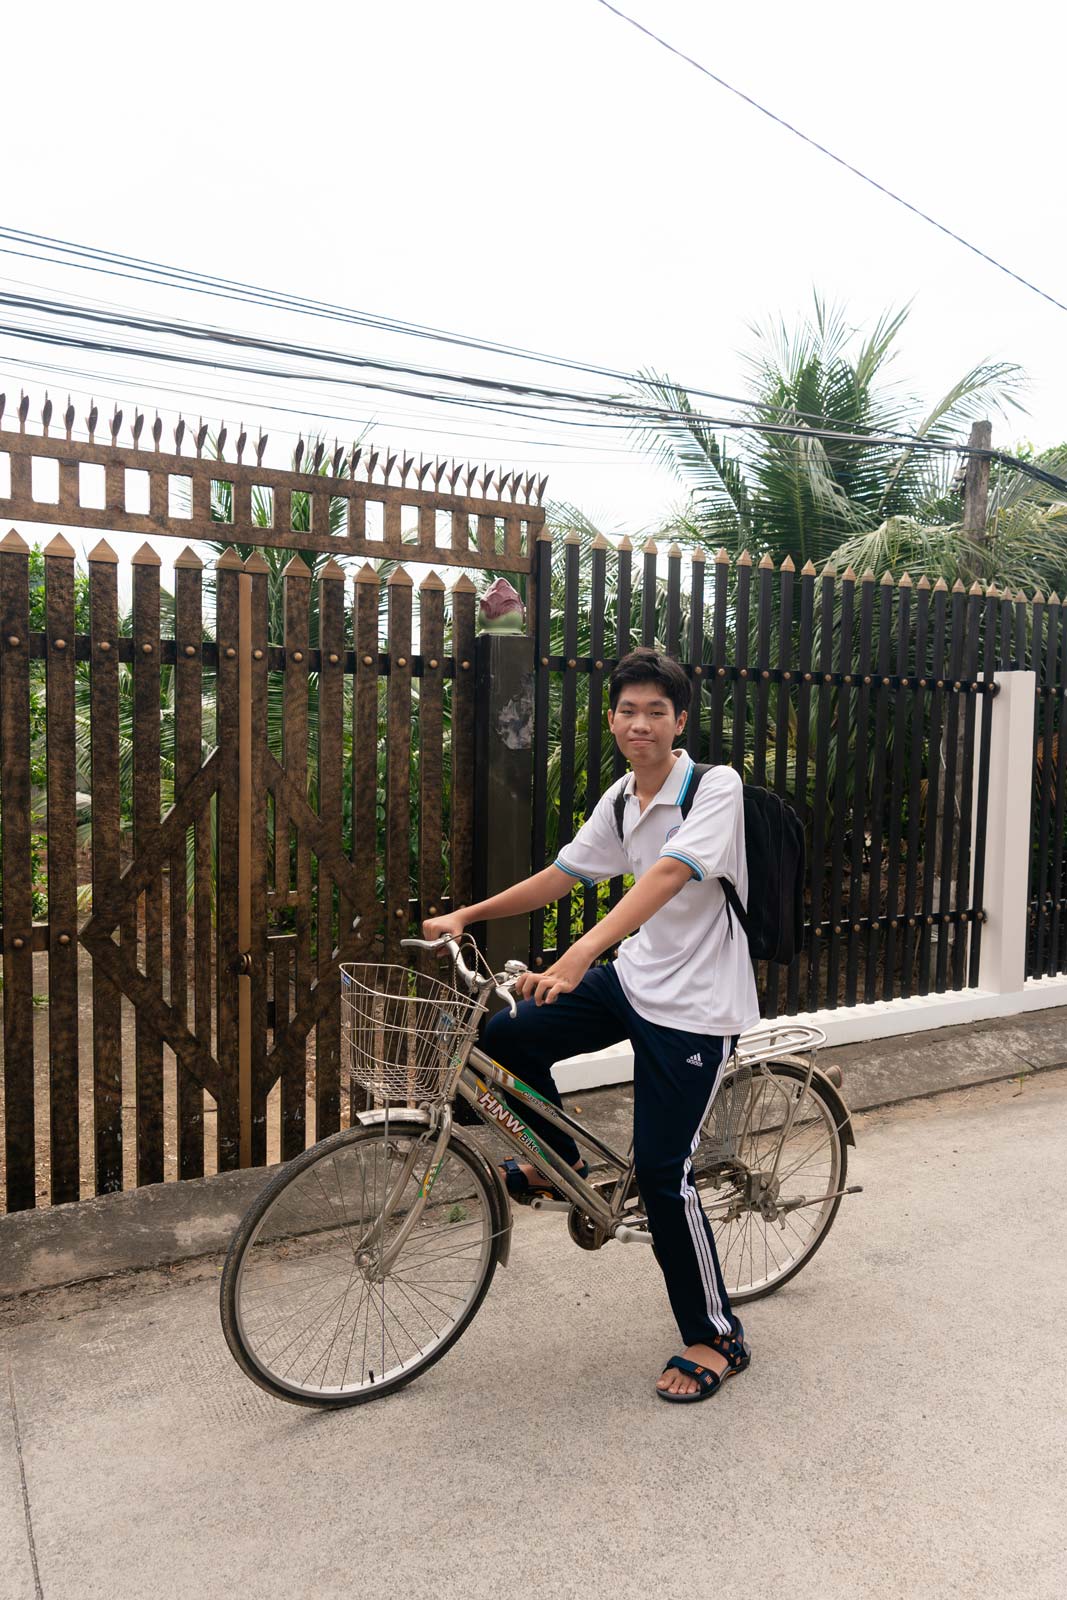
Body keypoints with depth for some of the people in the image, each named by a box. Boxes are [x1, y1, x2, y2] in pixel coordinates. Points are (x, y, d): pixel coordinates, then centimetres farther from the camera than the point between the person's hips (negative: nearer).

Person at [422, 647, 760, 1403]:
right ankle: (560, 1162, 24)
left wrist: (581, 953, -46)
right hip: (634, 977, 7)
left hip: (695, 1002, -7)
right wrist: (466, 915, 9)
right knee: (506, 1035, -3)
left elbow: (667, 875, -33)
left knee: (663, 1171, -4)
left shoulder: (716, 788, -18)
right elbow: (564, 874, 12)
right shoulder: (620, 800, 5)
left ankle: (718, 1337, 18)